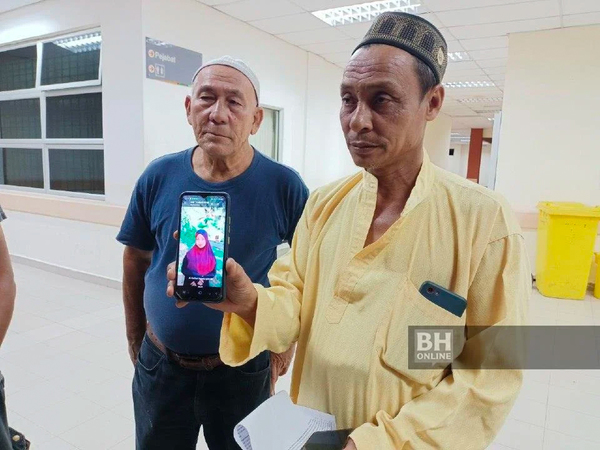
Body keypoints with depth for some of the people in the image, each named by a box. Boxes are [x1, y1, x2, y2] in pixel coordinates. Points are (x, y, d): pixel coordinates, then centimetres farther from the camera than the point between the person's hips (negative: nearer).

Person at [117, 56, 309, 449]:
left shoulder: (283, 185, -16)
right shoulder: (159, 177, -8)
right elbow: (136, 261, 3)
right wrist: (135, 341, 10)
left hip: (244, 369, -2)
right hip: (159, 365, 3)